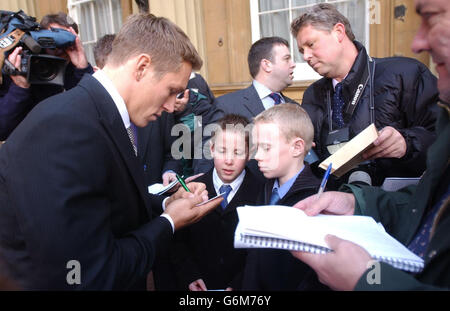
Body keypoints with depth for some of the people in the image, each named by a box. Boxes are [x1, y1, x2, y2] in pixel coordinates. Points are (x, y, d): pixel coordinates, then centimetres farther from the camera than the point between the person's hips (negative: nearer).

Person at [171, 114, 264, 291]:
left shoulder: (261, 194, -4)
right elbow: (178, 241, 7)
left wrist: (238, 285, -10)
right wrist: (190, 277, -5)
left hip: (243, 285, -2)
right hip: (198, 286, 2)